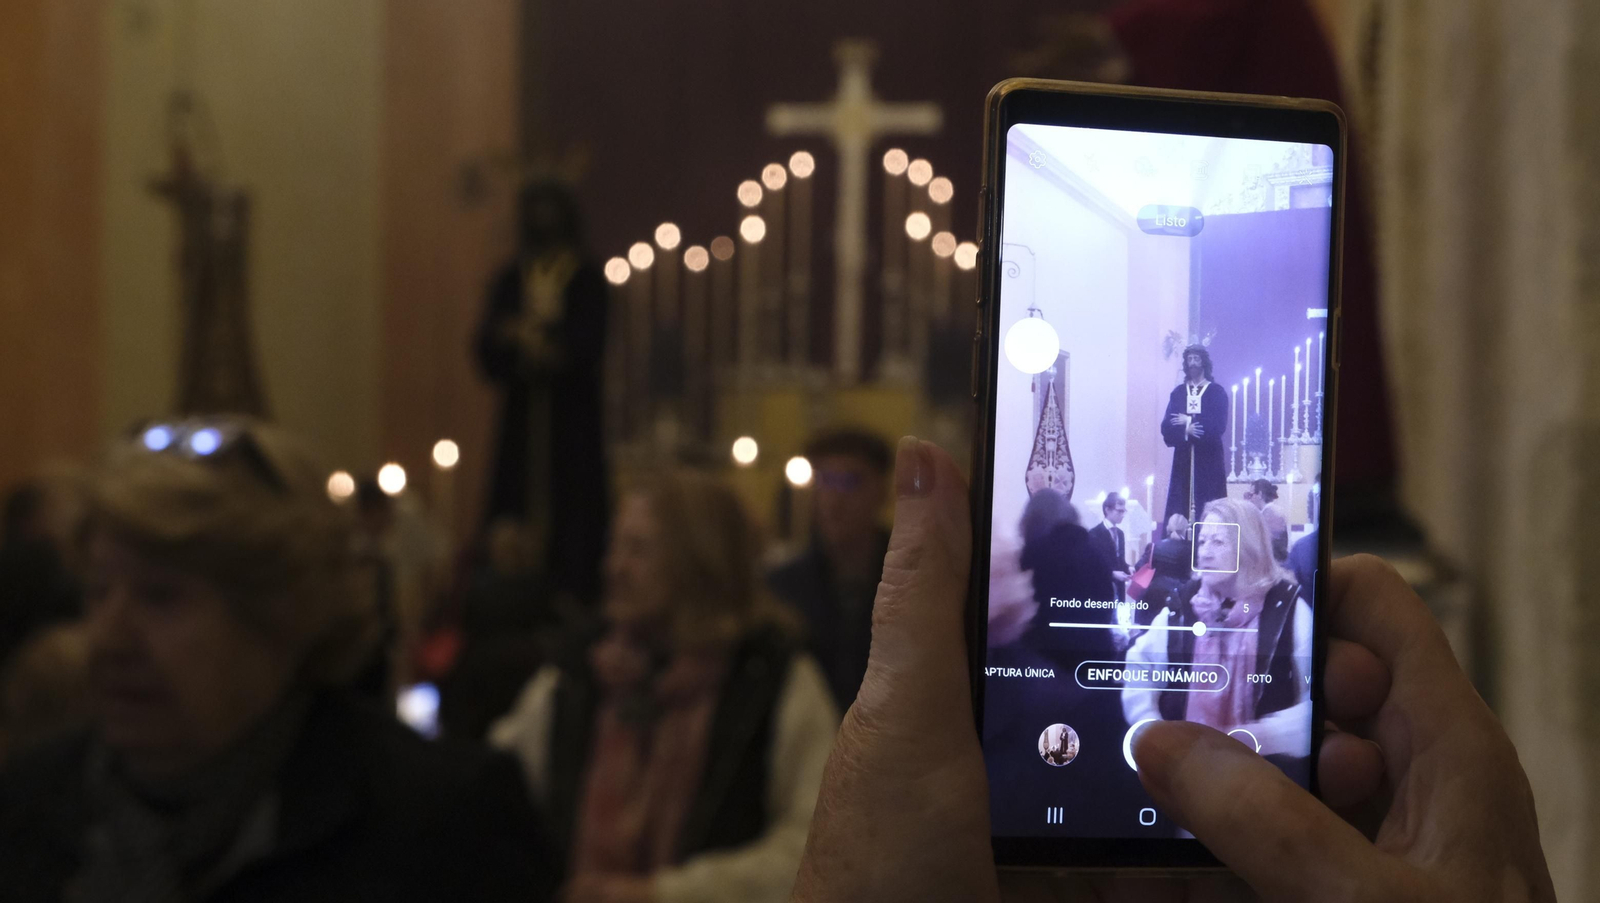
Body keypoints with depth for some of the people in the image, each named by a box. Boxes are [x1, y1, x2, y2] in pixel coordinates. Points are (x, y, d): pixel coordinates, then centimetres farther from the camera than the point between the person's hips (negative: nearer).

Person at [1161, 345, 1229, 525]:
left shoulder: (1217, 392, 2)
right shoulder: (1178, 392, 12)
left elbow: (1219, 425, -9)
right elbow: (1166, 427, 3)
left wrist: (1188, 421, -10)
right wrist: (1185, 430, -15)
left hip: (1208, 458, -3)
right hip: (1183, 457, 3)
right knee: (1178, 510, -3)